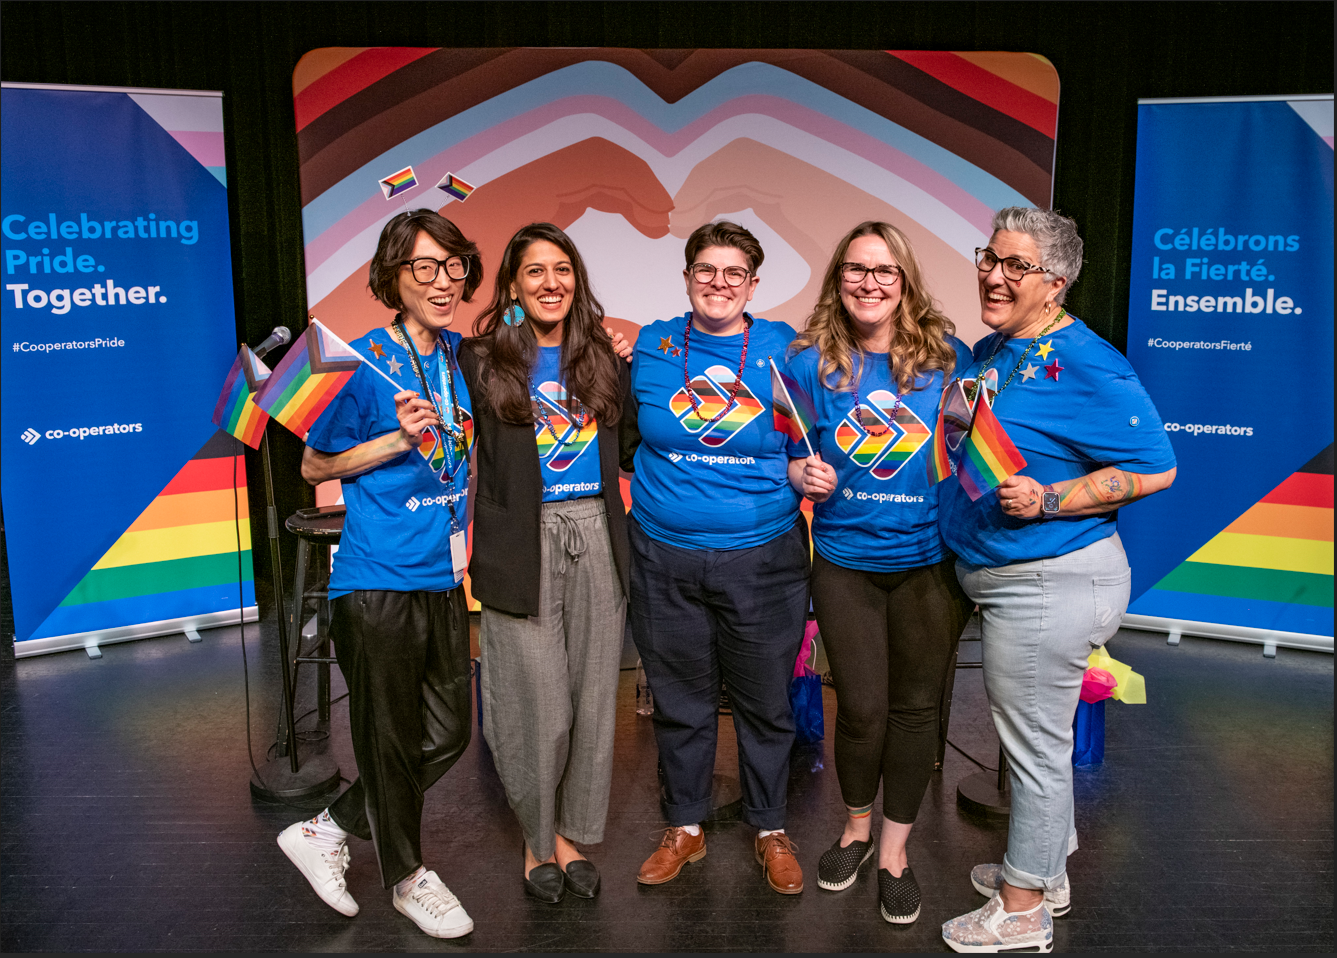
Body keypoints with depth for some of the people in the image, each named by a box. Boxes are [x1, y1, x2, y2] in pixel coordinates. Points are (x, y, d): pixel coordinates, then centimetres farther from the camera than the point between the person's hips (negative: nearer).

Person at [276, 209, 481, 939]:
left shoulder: (464, 357, 6)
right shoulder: (363, 362, -13)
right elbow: (314, 466, -7)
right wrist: (397, 440, -18)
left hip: (443, 578, 7)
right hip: (379, 583, -7)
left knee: (446, 735, 16)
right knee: (391, 741, 9)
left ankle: (325, 831, 34)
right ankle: (406, 876, 34)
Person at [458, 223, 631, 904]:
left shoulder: (604, 357, 11)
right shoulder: (484, 358, 0)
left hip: (596, 539, 4)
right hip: (522, 545, -4)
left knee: (593, 698, 9)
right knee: (540, 706, 0)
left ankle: (573, 834, 29)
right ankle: (537, 836, 25)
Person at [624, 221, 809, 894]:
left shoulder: (784, 349, -1)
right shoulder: (651, 347, 3)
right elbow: (627, 440, 15)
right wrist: (661, 483, -1)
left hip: (763, 560, -1)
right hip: (664, 560, 2)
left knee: (765, 703, 11)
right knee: (679, 701, 14)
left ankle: (770, 830, 34)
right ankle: (684, 828, 35)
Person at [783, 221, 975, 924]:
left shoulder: (947, 354, -3)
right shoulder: (809, 361, -3)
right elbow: (787, 455, 4)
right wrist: (803, 474, -17)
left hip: (931, 559, 1)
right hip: (844, 560, 0)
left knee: (915, 707, 10)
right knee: (861, 708, 5)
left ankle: (894, 851, 31)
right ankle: (856, 827, 36)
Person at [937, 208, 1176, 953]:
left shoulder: (1085, 364, -17)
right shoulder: (987, 352, 10)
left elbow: (1154, 467, -17)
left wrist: (1047, 501, -24)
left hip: (1050, 582, -9)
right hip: (1007, 580, 9)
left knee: (1034, 743, 4)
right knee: (1035, 735, 22)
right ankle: (1047, 870, 41)